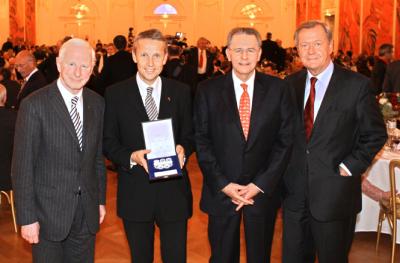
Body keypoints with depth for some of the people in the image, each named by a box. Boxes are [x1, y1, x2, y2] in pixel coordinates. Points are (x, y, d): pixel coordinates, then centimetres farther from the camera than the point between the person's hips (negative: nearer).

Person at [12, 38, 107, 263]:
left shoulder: (97, 104, 4)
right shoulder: (34, 105, -13)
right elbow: (22, 165, -12)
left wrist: (101, 200, 11)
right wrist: (27, 218, -12)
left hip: (87, 212, 4)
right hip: (49, 213, -4)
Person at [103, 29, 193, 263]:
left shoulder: (181, 92, 3)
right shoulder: (115, 93, -2)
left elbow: (189, 135, 7)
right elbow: (108, 142, 0)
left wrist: (183, 149, -16)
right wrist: (131, 156, -19)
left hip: (174, 192, 1)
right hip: (134, 193, 0)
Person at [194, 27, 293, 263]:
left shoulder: (278, 88, -1)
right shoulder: (208, 90, -2)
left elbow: (285, 140, -3)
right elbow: (202, 141, -3)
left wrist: (260, 185, -9)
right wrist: (223, 184, -11)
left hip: (264, 191, 1)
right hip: (221, 191, 0)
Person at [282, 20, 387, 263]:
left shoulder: (358, 85, -9)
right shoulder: (291, 84, 4)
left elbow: (375, 134, -4)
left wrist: (349, 167, -11)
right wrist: (283, 171, 2)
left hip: (335, 195, -3)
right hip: (295, 192, 4)